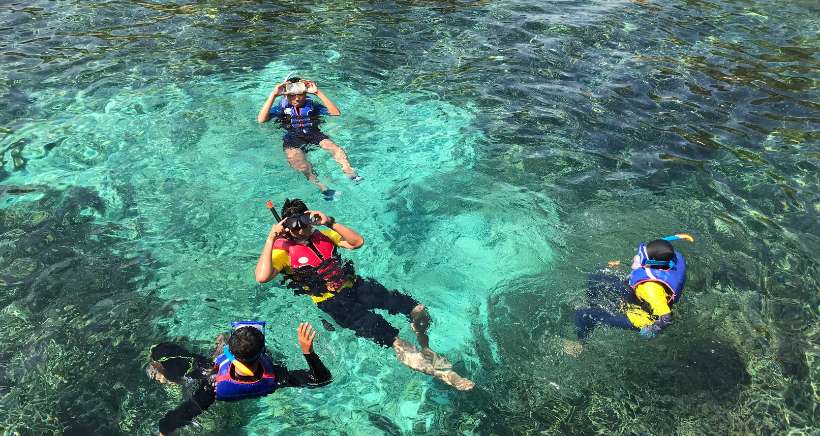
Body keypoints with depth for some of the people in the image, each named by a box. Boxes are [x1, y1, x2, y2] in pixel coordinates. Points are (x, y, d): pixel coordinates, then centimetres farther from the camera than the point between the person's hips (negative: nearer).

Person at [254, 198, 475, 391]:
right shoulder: (284, 250, 0)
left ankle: (426, 350, 15)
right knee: (387, 335, -23)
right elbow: (262, 277, -18)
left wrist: (330, 222, -1)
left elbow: (357, 241, 7)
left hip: (354, 285, 6)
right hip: (331, 301, -5)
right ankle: (436, 369, -12)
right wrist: (271, 238, -16)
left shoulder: (323, 235, 16)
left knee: (416, 309, -10)